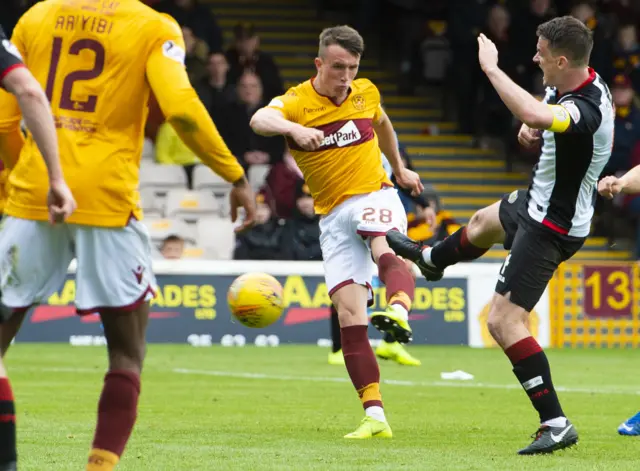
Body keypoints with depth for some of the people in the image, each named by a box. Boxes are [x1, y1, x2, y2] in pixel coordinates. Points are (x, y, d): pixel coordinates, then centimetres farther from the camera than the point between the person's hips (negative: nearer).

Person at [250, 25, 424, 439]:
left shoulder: (366, 93, 5)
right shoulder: (296, 102, -7)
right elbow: (260, 119, -31)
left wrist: (400, 168, 38)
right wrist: (292, 128, -52)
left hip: (375, 195, 0)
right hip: (334, 215, 0)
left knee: (386, 250, -36)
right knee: (349, 312, -9)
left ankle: (399, 314, -67)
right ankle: (375, 416, -9)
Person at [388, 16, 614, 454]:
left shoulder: (586, 108, -36)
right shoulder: (571, 85, -6)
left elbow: (536, 116, -58)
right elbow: (537, 113, 17)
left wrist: (492, 69, -46)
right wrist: (528, 126, -7)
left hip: (551, 228, -11)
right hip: (538, 203, 11)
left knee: (504, 321, -14)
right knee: (484, 222, 39)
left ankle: (555, 423, -13)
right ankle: (431, 259, 73)